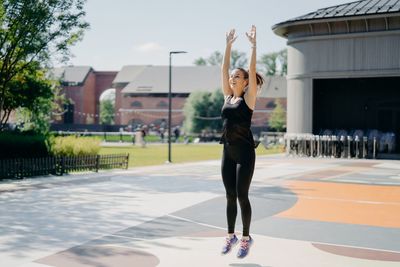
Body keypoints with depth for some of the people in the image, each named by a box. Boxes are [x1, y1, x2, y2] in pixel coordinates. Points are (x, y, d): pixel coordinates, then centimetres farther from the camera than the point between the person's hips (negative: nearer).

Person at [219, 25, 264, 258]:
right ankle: (231, 236, 20)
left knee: (242, 196, -2)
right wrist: (229, 45, 8)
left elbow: (252, 71, -13)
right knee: (230, 196, 10)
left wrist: (253, 45, -12)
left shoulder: (248, 98, -4)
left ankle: (246, 237, 10)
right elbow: (224, 69, 9)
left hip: (245, 153, -6)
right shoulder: (228, 97, 10)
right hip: (228, 152, 6)